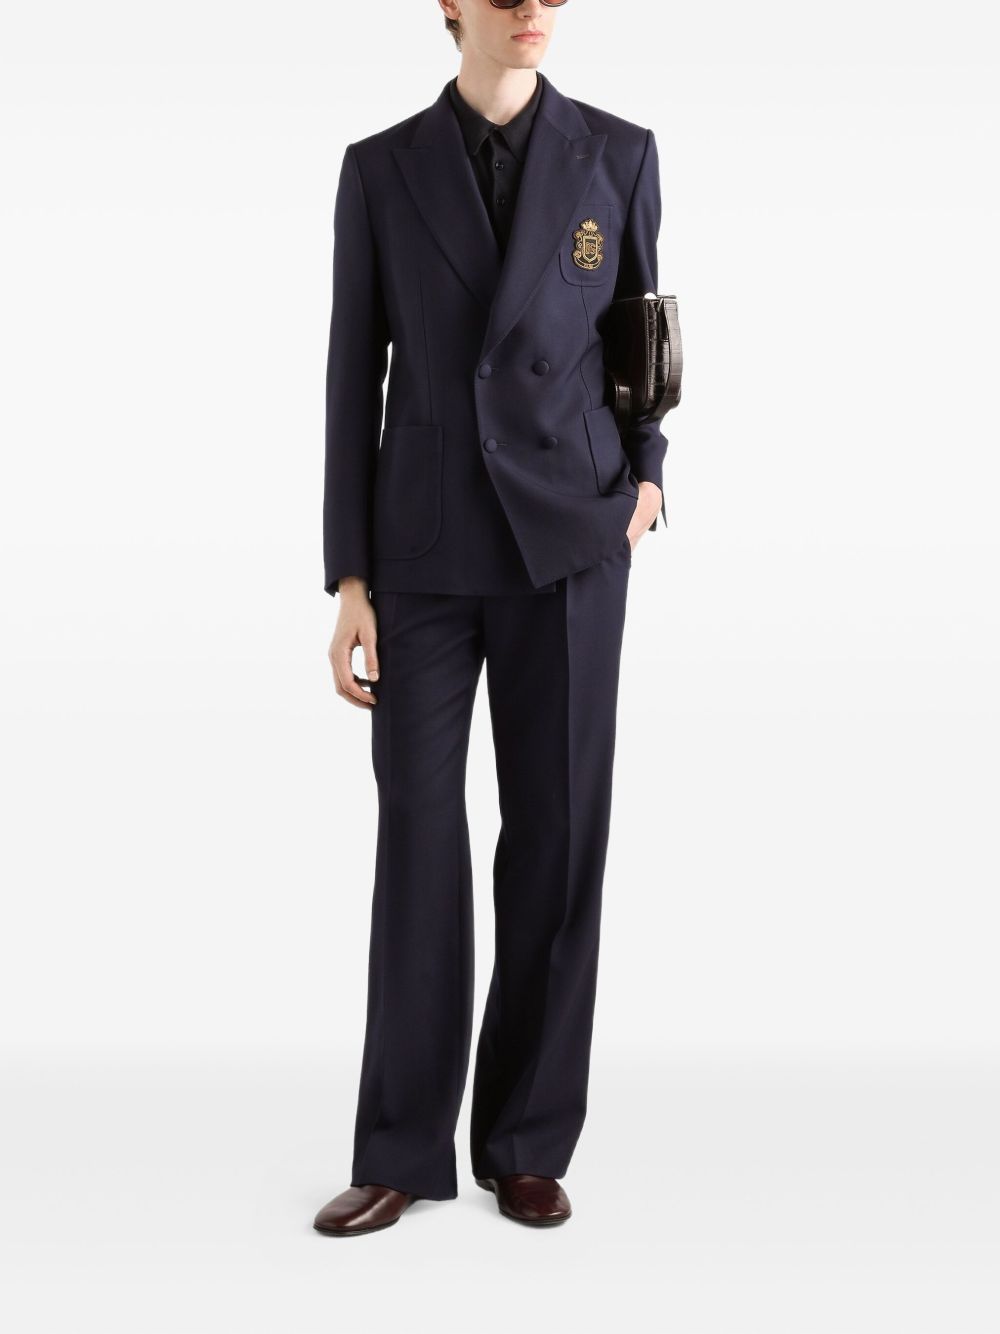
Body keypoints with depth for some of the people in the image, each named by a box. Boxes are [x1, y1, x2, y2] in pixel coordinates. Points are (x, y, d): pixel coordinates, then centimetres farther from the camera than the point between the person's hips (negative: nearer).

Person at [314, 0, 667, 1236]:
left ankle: (527, 1141, 16)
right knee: (418, 837, -1)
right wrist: (348, 581, -4)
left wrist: (647, 478, 0)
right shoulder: (379, 169, 3)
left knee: (557, 831, 0)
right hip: (426, 544, 0)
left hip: (566, 539, 0)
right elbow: (354, 377, 1)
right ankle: (402, 1154, 12)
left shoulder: (619, 153, 4)